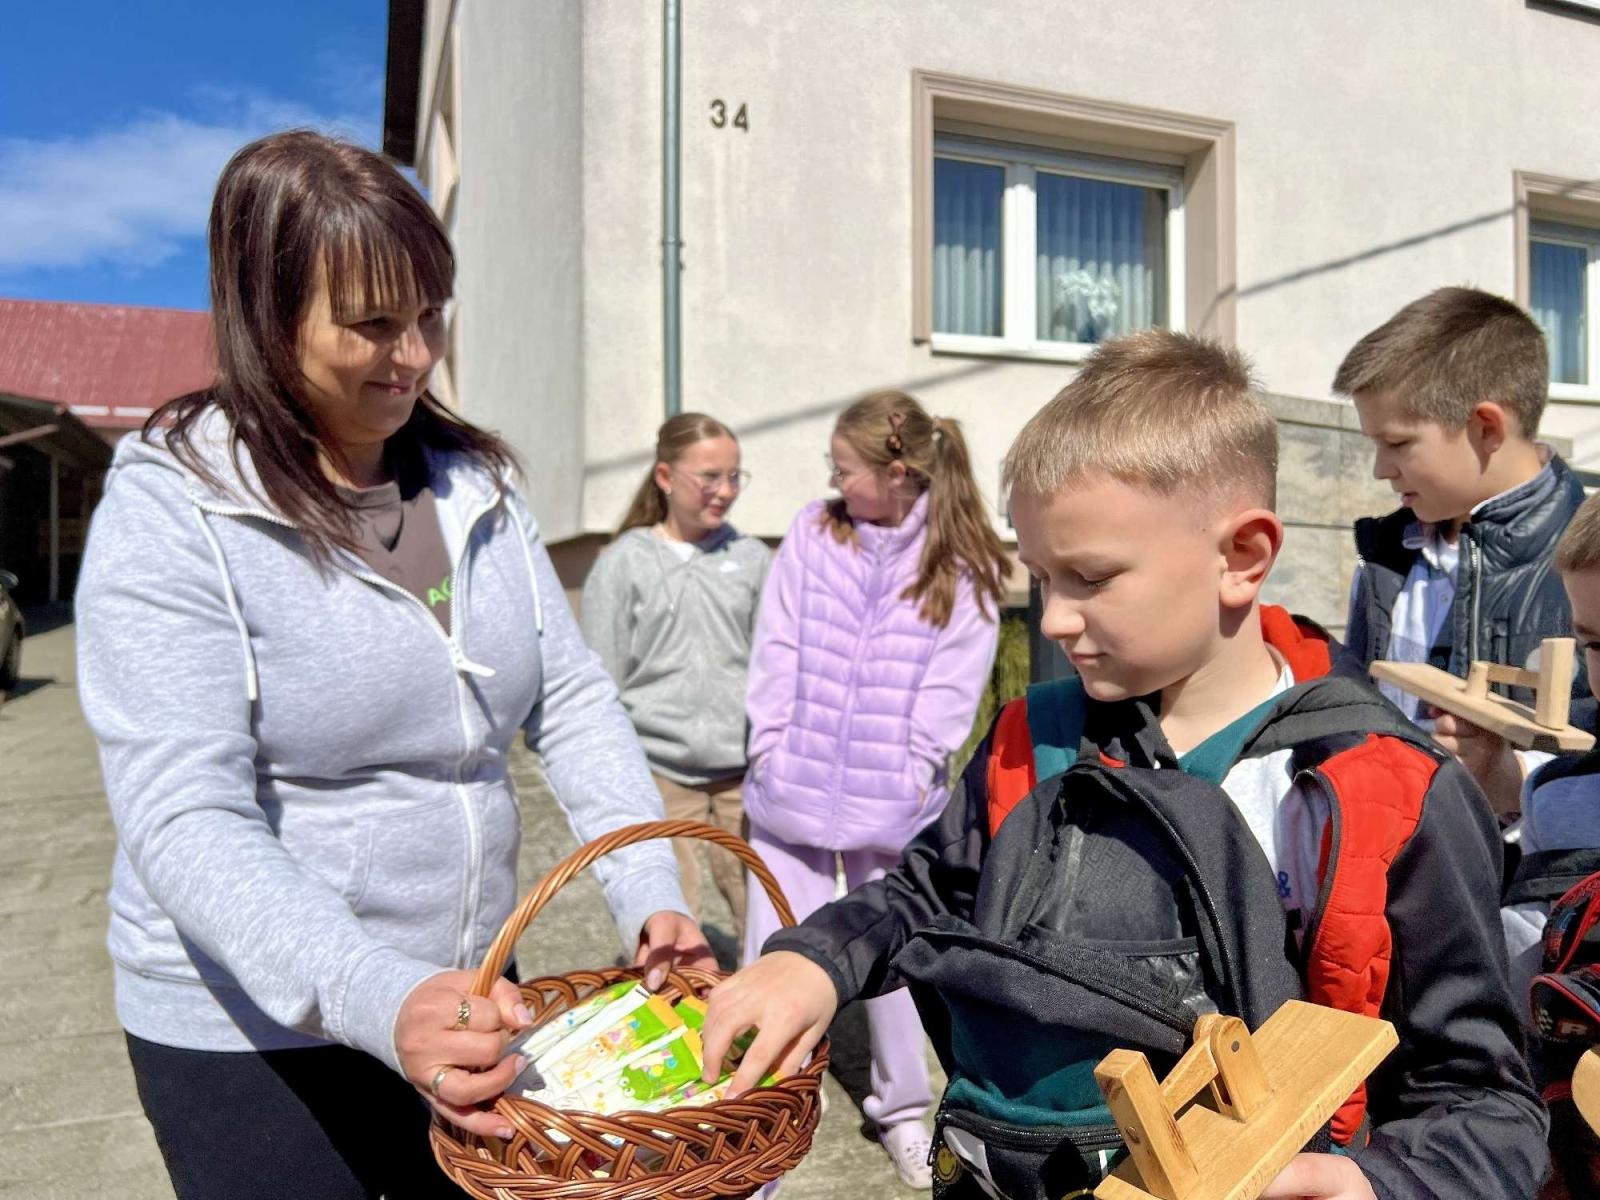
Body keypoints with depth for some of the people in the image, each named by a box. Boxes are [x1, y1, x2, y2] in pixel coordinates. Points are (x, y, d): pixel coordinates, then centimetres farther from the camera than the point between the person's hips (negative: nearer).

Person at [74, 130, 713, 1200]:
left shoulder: (474, 482, 2)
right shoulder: (169, 514, -15)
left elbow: (570, 700, 1)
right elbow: (187, 823, -21)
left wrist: (650, 894, -10)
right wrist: (381, 998, -34)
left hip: (465, 1001, 5)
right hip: (255, 1039, -5)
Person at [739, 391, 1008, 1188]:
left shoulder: (965, 569, -3)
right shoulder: (811, 533, 2)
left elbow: (953, 684, -4)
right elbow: (776, 650, 2)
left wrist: (913, 772, -9)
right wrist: (773, 744, -3)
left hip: (891, 802, -1)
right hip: (792, 791, 1)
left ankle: (901, 1109, 38)